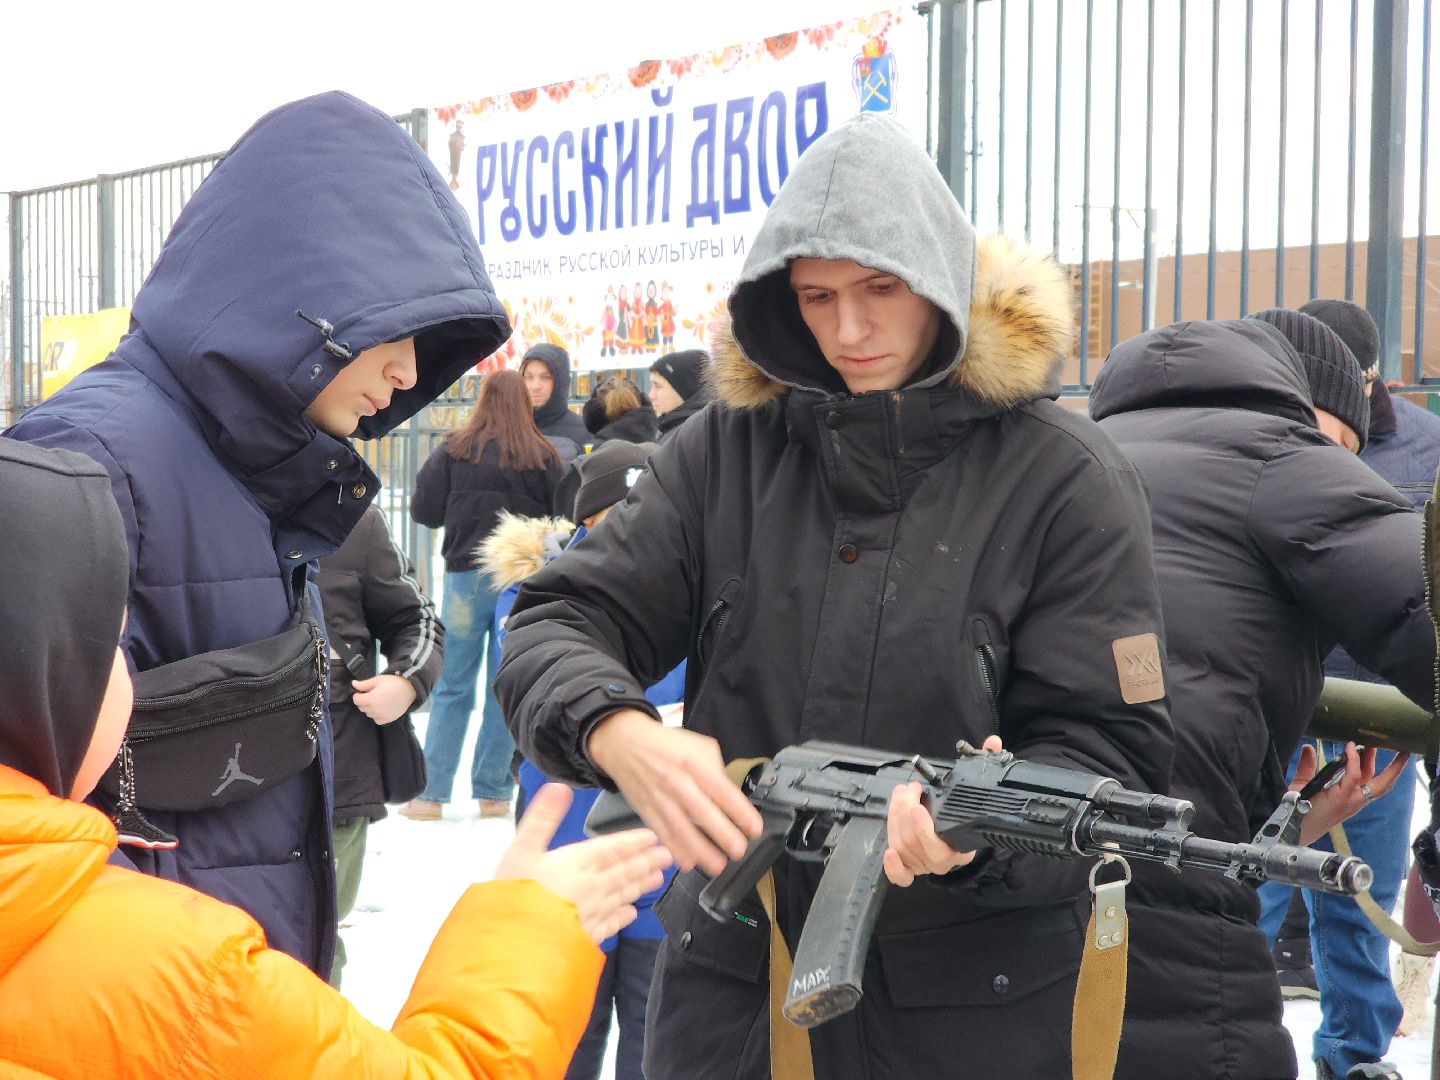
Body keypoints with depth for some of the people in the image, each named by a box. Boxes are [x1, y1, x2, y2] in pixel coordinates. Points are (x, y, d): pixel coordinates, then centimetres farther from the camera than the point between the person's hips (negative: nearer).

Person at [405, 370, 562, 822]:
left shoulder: (454, 449, -4)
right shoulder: (543, 455, -4)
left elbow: (424, 509, -3)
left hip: (466, 573, 0)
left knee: (452, 687, 7)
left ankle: (431, 792, 8)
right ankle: (493, 792, 11)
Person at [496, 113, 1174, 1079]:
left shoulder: (1062, 476, -7)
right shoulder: (729, 449, 0)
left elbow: (1110, 746, -10)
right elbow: (559, 626, -2)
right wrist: (620, 734, -25)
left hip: (971, 1002, -2)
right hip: (729, 981, 3)